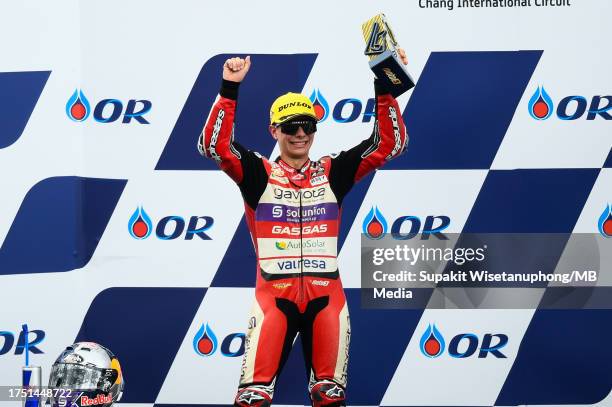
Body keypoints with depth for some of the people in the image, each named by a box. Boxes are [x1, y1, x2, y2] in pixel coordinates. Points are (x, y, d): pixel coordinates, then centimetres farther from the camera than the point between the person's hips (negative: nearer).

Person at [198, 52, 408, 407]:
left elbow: (390, 143, 7)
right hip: (274, 293, -2)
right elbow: (214, 144, -8)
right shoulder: (260, 174, 6)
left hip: (326, 293, 2)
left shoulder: (333, 173, 12)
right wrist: (229, 89, -17)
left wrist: (384, 89, -5)